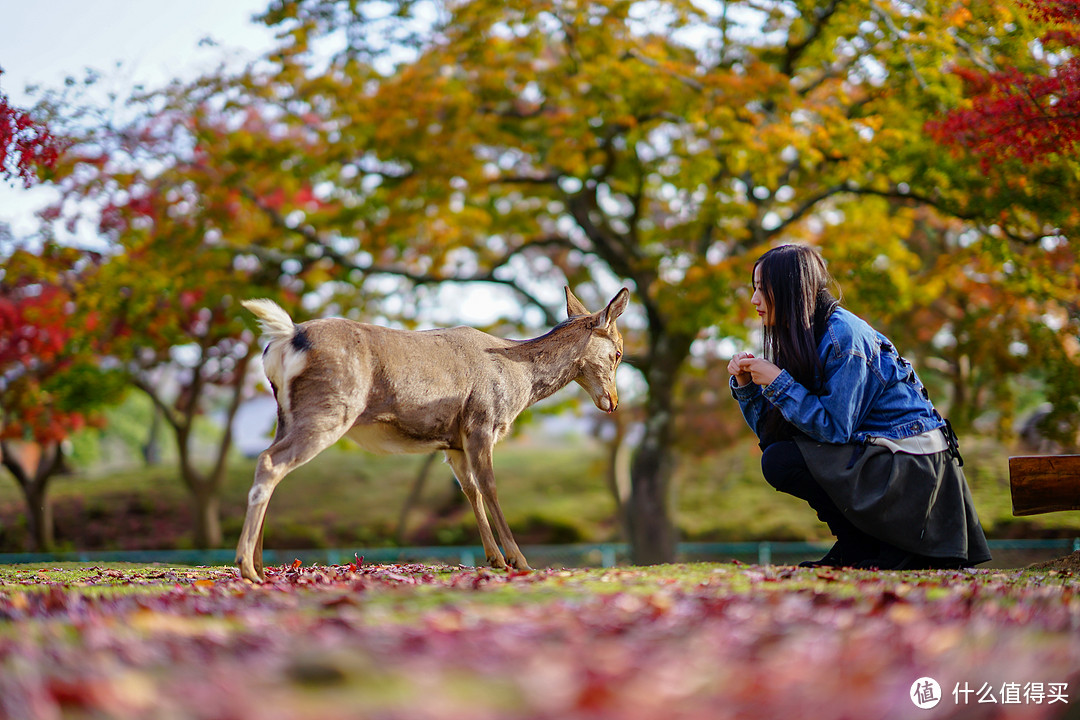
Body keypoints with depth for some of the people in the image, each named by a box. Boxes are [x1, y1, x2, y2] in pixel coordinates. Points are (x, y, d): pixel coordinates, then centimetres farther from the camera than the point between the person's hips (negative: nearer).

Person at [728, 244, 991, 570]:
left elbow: (835, 428, -21)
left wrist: (778, 382, -18)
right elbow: (770, 431, 10)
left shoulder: (844, 335, -16)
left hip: (910, 466, -9)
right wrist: (746, 385, -3)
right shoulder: (806, 338, 11)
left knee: (779, 461, -17)